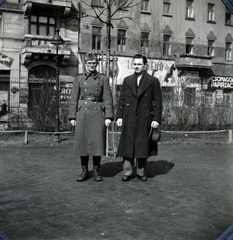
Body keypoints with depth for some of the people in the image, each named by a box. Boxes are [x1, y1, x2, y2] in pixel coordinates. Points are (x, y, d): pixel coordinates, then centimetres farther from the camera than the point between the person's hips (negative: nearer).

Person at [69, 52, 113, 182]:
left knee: (97, 141, -1)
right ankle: (85, 171, 14)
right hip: (82, 113, 1)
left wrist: (108, 116, -5)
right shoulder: (78, 79, 11)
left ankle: (96, 171, 12)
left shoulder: (103, 79, 7)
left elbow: (108, 98, 3)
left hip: (98, 113, -1)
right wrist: (72, 116, 5)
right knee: (82, 142, 2)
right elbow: (74, 99, 11)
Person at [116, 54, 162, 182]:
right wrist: (119, 116, 3)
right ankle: (127, 172, 13)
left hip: (145, 119, -2)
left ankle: (141, 172, 19)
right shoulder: (127, 80, 11)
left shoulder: (153, 81, 3)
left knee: (142, 146, 6)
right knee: (127, 145, 3)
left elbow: (158, 102, 1)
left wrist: (156, 119, -6)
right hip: (128, 119, 2)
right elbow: (121, 100, 11)